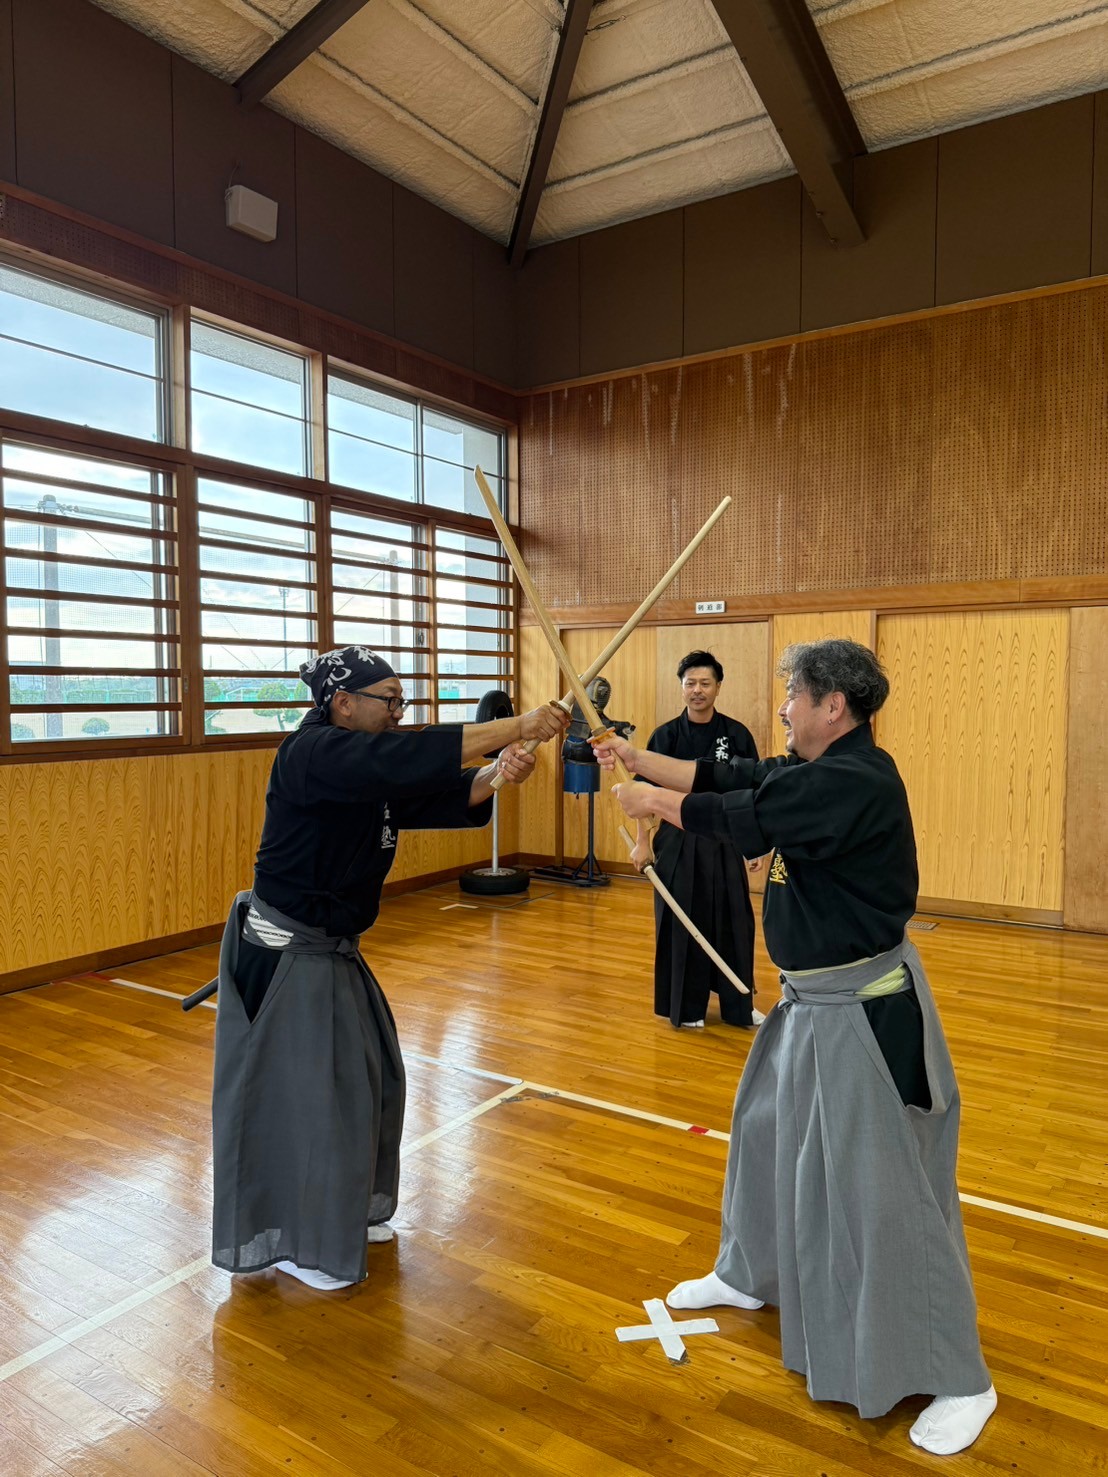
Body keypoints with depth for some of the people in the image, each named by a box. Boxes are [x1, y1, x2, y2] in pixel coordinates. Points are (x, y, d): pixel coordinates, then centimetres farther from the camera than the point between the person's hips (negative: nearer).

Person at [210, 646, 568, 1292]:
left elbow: (439, 794, -1)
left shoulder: (368, 770, 7)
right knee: (298, 1094, 3)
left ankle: (346, 1212, 38)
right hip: (284, 958, -10)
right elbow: (410, 757, -35)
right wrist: (518, 725, -34)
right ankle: (295, 1243, 24)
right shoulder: (313, 755, -23)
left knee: (365, 1076, 18)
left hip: (331, 950, 10)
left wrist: (496, 775, -21)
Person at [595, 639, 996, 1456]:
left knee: (885, 1187, 0)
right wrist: (636, 758, 5)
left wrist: (651, 800, -7)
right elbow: (725, 777, 8)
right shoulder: (817, 770, 4)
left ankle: (961, 1381, 20)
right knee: (766, 1129, 23)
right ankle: (749, 1275, 46)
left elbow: (739, 817, -22)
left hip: (866, 1008, -10)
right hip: (814, 998, 10)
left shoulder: (857, 781, -26)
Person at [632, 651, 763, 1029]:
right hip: (678, 842, -1)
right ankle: (685, 1004, 22)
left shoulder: (736, 734, -2)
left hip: (725, 842, 1)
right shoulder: (666, 735, -4)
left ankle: (738, 1005, 23)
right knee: (681, 923, 6)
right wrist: (642, 842, -7)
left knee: (733, 921, 6)